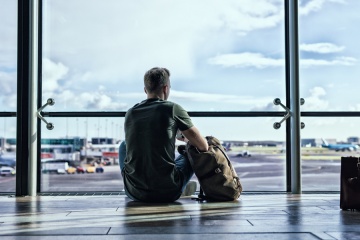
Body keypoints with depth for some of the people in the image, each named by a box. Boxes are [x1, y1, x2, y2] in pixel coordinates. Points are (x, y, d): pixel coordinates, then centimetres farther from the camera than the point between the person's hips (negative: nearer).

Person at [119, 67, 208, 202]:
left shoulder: (130, 114, 7)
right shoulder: (173, 109, -5)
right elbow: (203, 146, -1)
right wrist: (188, 138, 24)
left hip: (134, 192, 4)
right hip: (168, 193, -3)